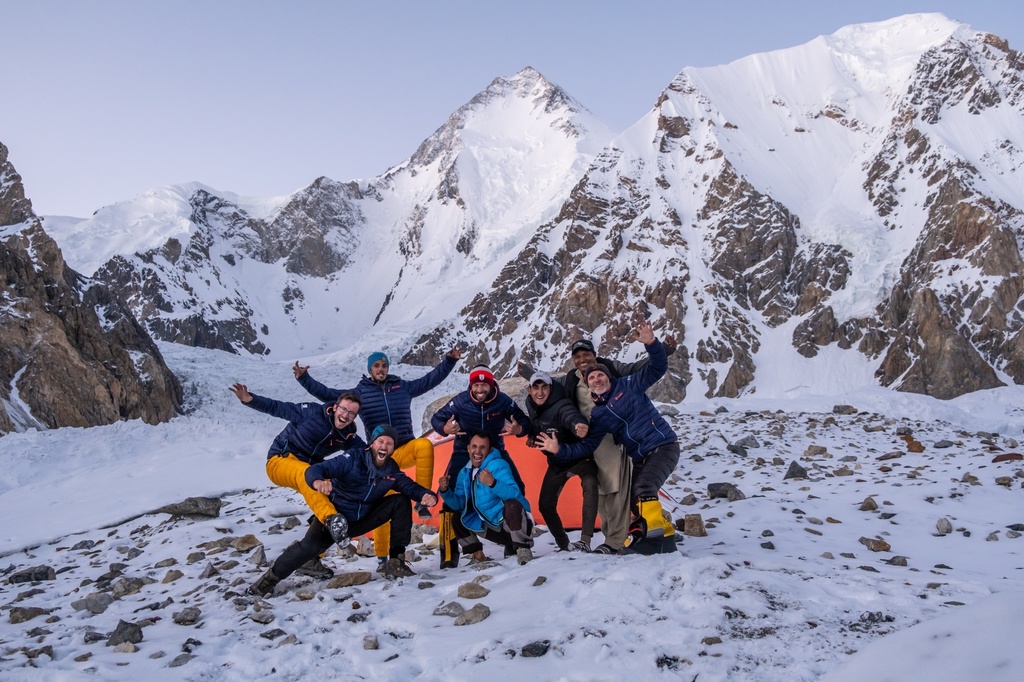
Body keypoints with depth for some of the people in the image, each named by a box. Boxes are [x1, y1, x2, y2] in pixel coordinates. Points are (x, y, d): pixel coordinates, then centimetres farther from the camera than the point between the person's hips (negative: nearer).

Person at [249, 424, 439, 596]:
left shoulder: (392, 471, -5)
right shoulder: (353, 459, -22)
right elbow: (315, 470, -31)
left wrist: (426, 495, -27)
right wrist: (318, 481, -56)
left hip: (363, 519, 5)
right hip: (335, 516, -5)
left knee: (402, 502, -10)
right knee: (310, 547, -31)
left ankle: (396, 562, -7)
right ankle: (271, 578, -6)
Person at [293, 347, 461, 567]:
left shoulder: (403, 386, 9)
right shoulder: (359, 392, 7)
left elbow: (431, 379, 9)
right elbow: (328, 394, 5)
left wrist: (449, 360, 0)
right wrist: (304, 378, -3)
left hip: (405, 448, 0)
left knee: (425, 445, -34)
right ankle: (382, 555, 13)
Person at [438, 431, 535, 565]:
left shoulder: (497, 465, -19)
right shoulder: (465, 473, 3)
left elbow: (515, 494, -32)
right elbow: (459, 505, 5)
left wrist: (493, 483, -47)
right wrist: (445, 491, -12)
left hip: (515, 523, -7)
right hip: (493, 526, 7)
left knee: (512, 505, -37)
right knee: (457, 518, 7)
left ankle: (523, 548, -19)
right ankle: (477, 554, 14)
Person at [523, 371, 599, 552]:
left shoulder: (560, 406, -31)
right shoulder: (532, 406, -10)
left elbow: (571, 416, -56)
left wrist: (578, 424, -78)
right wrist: (531, 435, -3)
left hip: (580, 457, -7)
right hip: (557, 463, 7)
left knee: (589, 485, -35)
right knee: (545, 504, 5)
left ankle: (585, 541, -35)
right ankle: (563, 545, 25)